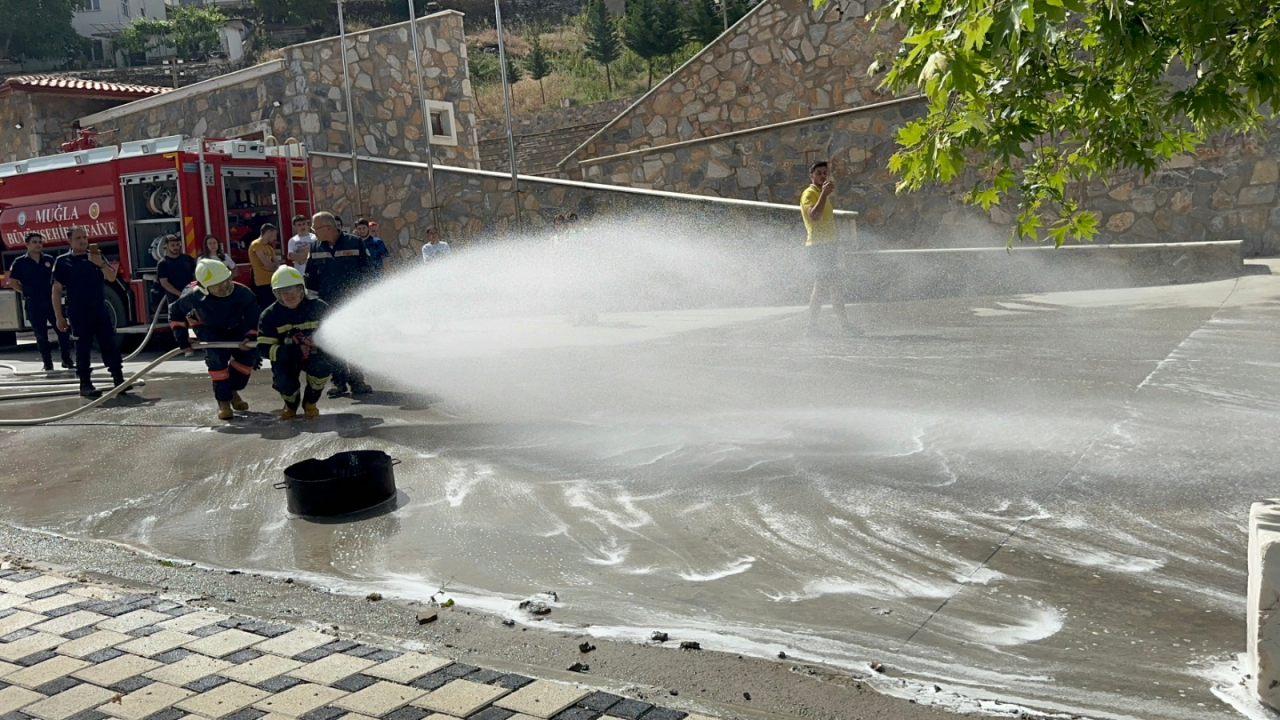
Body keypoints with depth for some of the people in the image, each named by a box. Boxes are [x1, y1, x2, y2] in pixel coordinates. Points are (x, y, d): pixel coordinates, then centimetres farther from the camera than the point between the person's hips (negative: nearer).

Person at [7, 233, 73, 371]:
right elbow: (12, 282, 4)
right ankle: (48, 364, 11)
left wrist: (55, 291, 2)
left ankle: (67, 360, 12)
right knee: (41, 335, 4)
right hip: (33, 304, -2)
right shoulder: (20, 262, 0)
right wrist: (29, 292, 0)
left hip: (51, 300, 2)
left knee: (63, 330, 1)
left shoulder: (49, 259, 6)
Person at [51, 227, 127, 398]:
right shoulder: (63, 261, 1)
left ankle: (119, 380, 5)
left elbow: (111, 277, 1)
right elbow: (56, 290, 0)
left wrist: (101, 264, -19)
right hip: (78, 313, -2)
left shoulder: (97, 256, 10)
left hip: (101, 310, 3)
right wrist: (59, 317, -5)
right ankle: (85, 384, 5)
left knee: (110, 345, 1)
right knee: (83, 349, 1)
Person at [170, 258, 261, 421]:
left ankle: (232, 390, 11)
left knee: (249, 353, -14)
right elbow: (175, 315, -15)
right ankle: (223, 401, -14)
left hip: (235, 327, 2)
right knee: (217, 355, -26)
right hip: (207, 327, -2)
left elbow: (255, 318, -21)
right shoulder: (194, 295, -34)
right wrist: (183, 340, -17)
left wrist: (250, 338, -36)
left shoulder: (243, 293, -35)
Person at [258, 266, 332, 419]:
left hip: (314, 355, 0)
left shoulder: (318, 308, -13)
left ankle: (310, 403, -1)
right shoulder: (269, 316, -12)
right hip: (285, 358, 0)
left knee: (323, 366, -33)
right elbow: (265, 348, -17)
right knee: (284, 383, -28)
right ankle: (291, 405, 14)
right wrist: (294, 351, -33)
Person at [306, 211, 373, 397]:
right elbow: (311, 277, 10)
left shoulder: (354, 243, -7)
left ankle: (356, 380, 15)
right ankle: (339, 382, 12)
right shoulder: (315, 247, 4)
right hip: (328, 305, 3)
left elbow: (366, 272, -2)